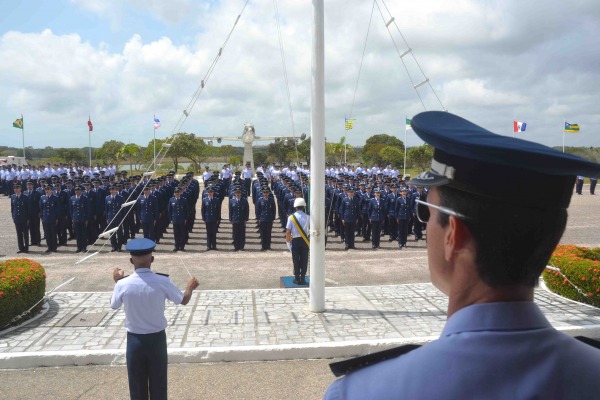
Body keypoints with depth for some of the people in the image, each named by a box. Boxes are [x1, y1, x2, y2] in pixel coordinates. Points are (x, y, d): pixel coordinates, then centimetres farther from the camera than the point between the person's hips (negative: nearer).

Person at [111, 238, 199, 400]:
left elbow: (114, 305, 6)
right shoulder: (163, 282, -17)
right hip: (157, 338, 0)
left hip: (134, 339, 1)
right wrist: (191, 286, 19)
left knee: (137, 386, 16)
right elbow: (183, 300, -2)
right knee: (158, 384, 14)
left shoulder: (122, 284, -15)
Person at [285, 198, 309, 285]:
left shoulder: (291, 217, -7)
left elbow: (288, 231, -8)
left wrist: (288, 241, 4)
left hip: (295, 241, -1)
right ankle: (303, 279, 9)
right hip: (305, 241, 1)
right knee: (304, 260, 7)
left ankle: (297, 278, 11)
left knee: (296, 260, 7)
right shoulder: (307, 217, -5)